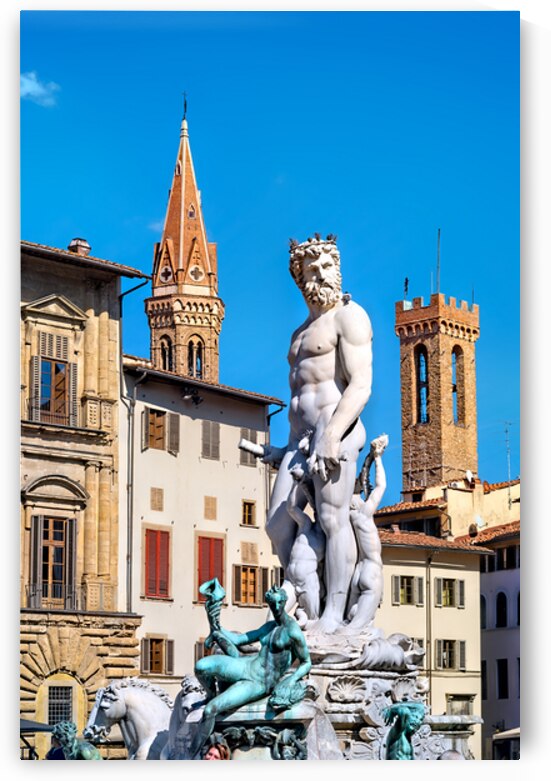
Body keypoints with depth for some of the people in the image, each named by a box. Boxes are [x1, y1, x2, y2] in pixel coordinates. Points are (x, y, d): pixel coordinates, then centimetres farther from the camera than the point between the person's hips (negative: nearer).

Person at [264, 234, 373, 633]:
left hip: (336, 429, -9)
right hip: (302, 436, 9)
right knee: (278, 522, 1)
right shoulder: (303, 332, 27)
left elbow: (361, 385, -13)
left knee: (332, 518, -16)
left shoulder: (348, 316, -1)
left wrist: (332, 435, -24)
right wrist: (290, 447, 26)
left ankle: (334, 614, -19)